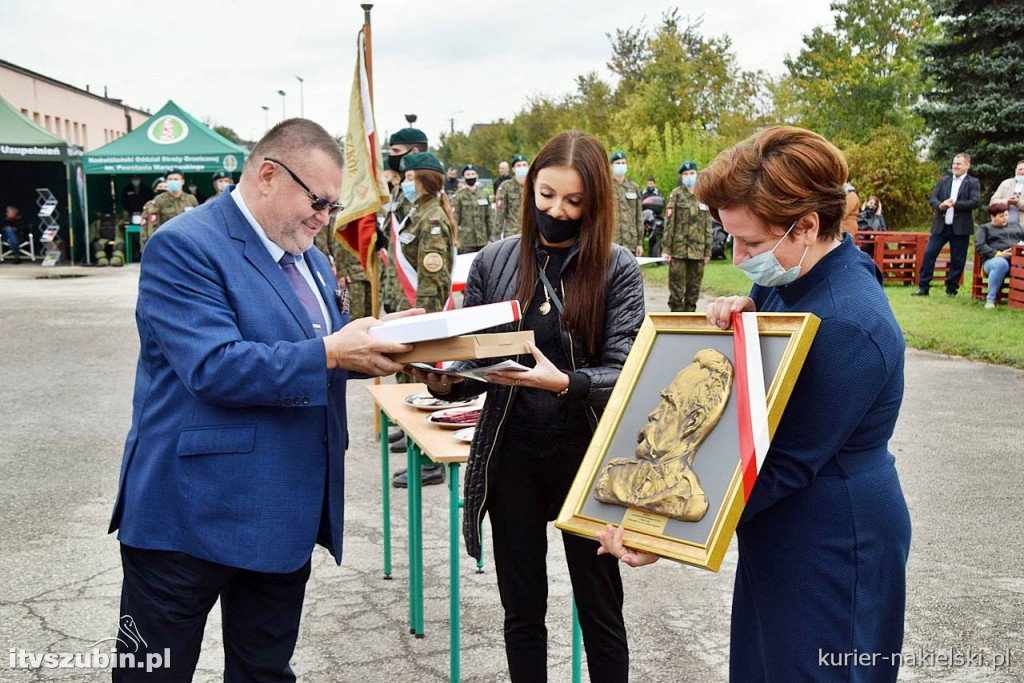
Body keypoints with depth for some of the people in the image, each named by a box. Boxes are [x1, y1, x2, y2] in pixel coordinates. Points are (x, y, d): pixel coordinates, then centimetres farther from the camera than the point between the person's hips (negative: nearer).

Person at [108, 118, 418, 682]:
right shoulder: (184, 246, -14)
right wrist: (331, 353, -26)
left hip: (284, 517, 8)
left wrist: (373, 342, -2)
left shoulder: (311, 259, 14)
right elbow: (214, 367, -25)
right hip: (195, 510, -7)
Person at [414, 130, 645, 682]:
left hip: (586, 454, -2)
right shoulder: (494, 262, 1)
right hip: (511, 455, 2)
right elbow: (471, 358, 4)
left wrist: (564, 383, -31)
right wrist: (444, 382, -18)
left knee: (600, 611, 12)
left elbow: (622, 372, -12)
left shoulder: (617, 269, -6)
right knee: (522, 609, 16)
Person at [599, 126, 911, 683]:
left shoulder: (847, 325, -29)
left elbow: (787, 465, -26)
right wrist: (737, 314, -9)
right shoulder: (788, 276, 0)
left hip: (830, 548, -9)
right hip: (779, 535, 9)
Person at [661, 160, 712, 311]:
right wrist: (666, 248, -10)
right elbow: (669, 223, -4)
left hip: (698, 251, 4)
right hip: (679, 249, -4)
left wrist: (708, 251, 10)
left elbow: (708, 227, 14)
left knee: (694, 288, 9)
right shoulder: (676, 194, 1)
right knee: (677, 289, -3)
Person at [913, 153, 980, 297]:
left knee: (957, 260, 3)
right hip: (940, 226, 3)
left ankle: (951, 289, 14)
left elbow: (976, 202, -10)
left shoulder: (973, 183, 1)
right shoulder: (944, 181, 12)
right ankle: (923, 287, 3)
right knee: (929, 254, -3)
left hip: (960, 227, -3)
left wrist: (955, 204, -17)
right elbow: (931, 197, 3)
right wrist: (940, 205, -17)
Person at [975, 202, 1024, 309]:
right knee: (1001, 264, -41)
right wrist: (998, 254, -12)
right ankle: (990, 299, -28)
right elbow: (979, 246, 2)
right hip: (994, 259, -3)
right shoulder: (984, 228, 19)